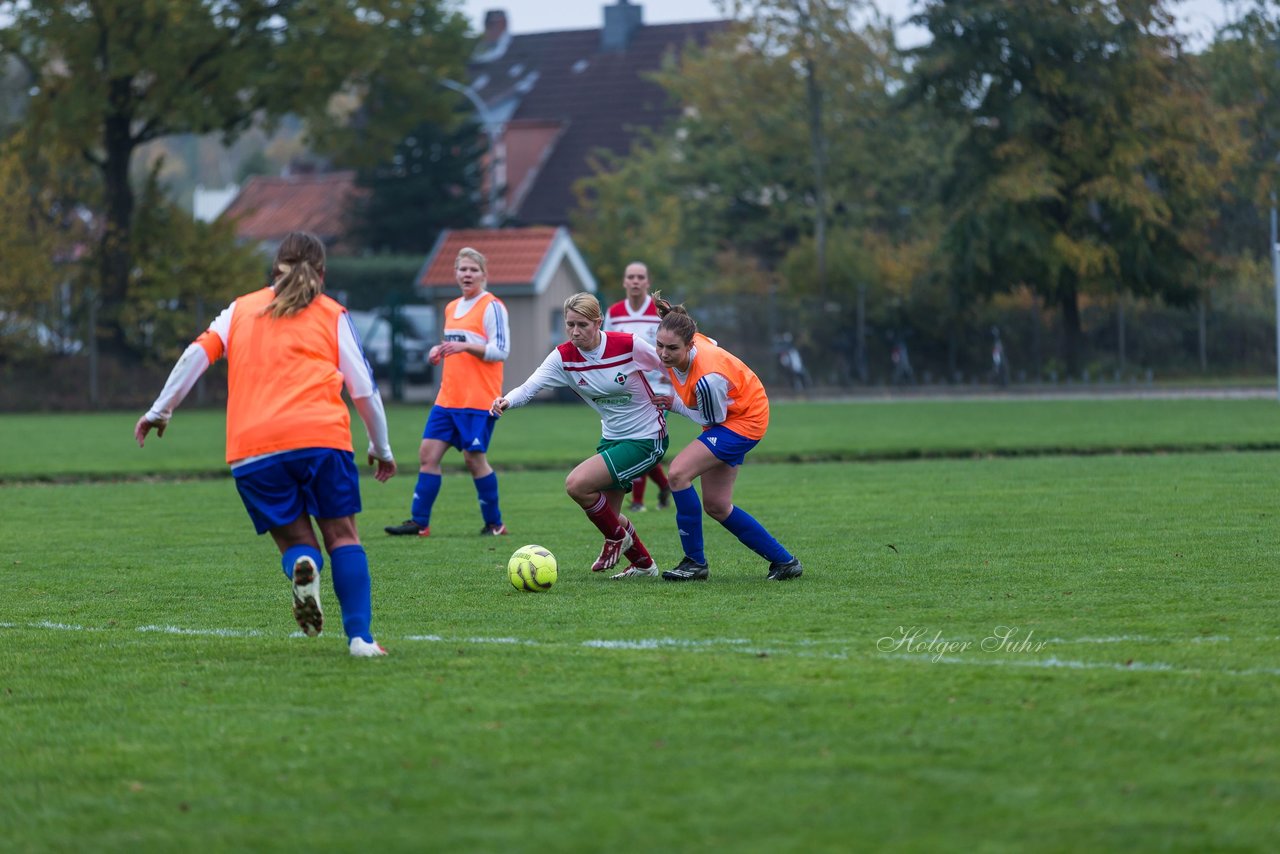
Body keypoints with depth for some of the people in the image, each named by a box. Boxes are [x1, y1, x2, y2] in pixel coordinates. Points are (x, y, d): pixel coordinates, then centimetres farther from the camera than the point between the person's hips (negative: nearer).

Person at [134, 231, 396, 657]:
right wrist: (380, 448, 27)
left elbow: (198, 353, 10)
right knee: (342, 534, 8)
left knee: (295, 539, 12)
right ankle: (359, 637, -7)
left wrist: (160, 411, 16)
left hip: (253, 447, 1)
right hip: (321, 436, -1)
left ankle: (303, 565, -25)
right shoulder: (332, 315, 17)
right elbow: (364, 390, 15)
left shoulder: (241, 309, 22)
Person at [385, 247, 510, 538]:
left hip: (478, 399, -7)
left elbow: (501, 350, -14)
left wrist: (465, 346, -25)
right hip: (448, 398, 8)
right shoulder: (452, 308, 17)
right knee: (428, 453, 1)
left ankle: (494, 523, 8)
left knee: (473, 458, -6)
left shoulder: (492, 307, -7)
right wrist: (440, 350, 7)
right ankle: (419, 522, 5)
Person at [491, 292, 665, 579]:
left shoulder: (629, 345, -21)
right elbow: (530, 386, -24)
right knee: (605, 515, 11)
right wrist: (506, 401, -44)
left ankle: (617, 537, 6)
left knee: (577, 484, -20)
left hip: (646, 439, -6)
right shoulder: (563, 357, -10)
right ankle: (643, 564, 37)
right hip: (612, 438, 6)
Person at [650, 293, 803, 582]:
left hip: (744, 421, -9)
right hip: (724, 418, 9)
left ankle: (695, 562, -11)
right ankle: (784, 561, 20)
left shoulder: (708, 377, -37)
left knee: (678, 473, -22)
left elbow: (711, 418, -19)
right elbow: (711, 345, 10)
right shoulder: (688, 343, -15)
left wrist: (675, 405, -9)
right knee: (717, 506, 9)